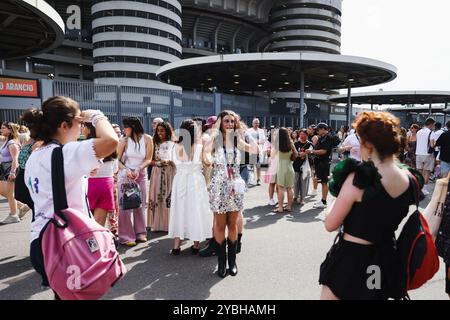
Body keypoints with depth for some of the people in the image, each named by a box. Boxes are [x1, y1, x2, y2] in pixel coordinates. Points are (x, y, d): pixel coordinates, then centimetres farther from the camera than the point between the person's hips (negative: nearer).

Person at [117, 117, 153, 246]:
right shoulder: (124, 141, -6)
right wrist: (126, 170, -21)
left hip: (141, 175, 1)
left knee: (140, 204, 9)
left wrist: (138, 169, -18)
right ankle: (126, 236, 6)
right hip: (125, 174, -1)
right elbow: (117, 160, -5)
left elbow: (148, 159, -5)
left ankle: (140, 233, 22)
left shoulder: (147, 139, -6)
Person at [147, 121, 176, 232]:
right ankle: (157, 224, 6)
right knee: (156, 197, 0)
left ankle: (168, 224, 3)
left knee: (169, 198, -3)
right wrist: (159, 163, -11)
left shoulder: (173, 144, 5)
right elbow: (150, 160, 6)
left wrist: (168, 162, -15)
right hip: (157, 174, 2)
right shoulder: (155, 144, 13)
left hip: (169, 174, -2)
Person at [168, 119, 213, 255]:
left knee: (179, 210, 10)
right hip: (196, 181, -2)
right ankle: (196, 245, 17)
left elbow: (175, 163, 7)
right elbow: (206, 162, -1)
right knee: (195, 210, 9)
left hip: (180, 181, 2)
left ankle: (176, 246, 14)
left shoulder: (176, 147, -6)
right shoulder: (199, 147, -12)